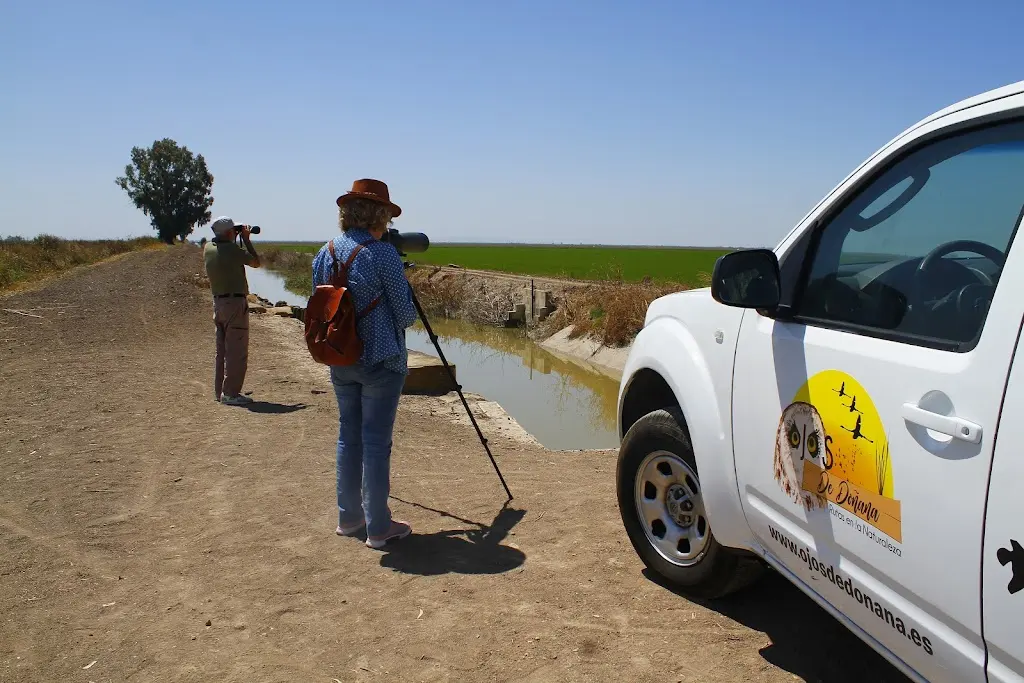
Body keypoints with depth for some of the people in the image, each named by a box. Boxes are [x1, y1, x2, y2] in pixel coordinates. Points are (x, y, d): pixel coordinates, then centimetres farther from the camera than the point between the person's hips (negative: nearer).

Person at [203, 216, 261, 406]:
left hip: (218, 302, 8)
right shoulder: (232, 250, -16)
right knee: (237, 351, -4)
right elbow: (256, 262, -3)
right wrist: (246, 239, 4)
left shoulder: (208, 248, 6)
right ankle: (230, 393, -4)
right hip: (235, 303, -8)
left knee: (222, 350, 15)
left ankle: (220, 391, 21)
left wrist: (235, 239, 20)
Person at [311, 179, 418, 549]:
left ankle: (349, 517, 26)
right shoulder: (383, 254, -15)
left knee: (348, 435, 16)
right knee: (376, 441, 0)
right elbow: (405, 314, -10)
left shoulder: (324, 254, 5)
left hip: (339, 360, 6)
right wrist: (408, 302, 11)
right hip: (381, 360, -6)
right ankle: (378, 527, 9)